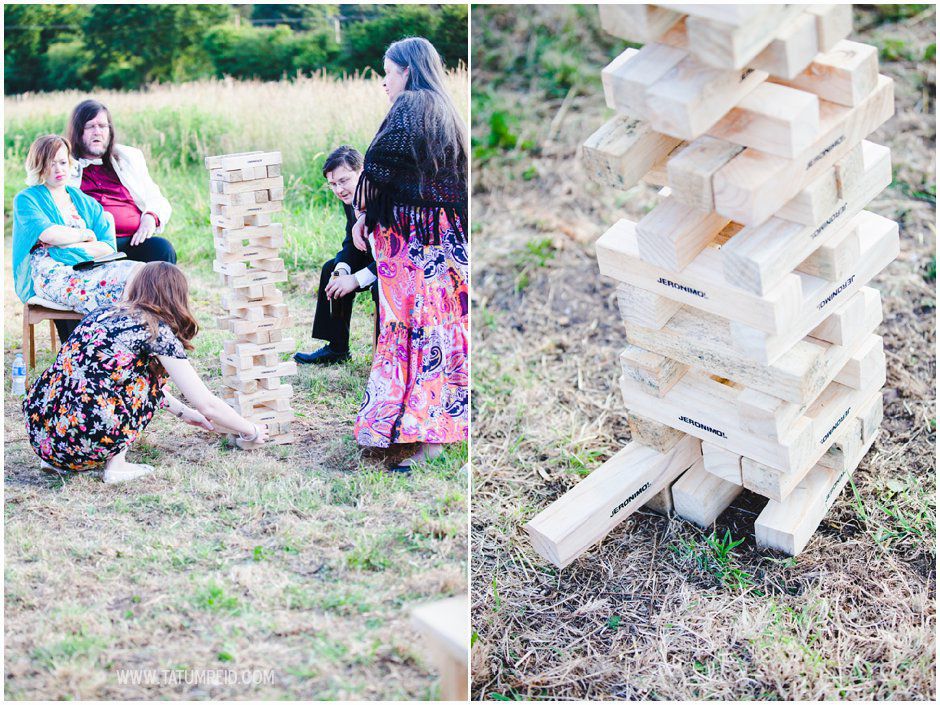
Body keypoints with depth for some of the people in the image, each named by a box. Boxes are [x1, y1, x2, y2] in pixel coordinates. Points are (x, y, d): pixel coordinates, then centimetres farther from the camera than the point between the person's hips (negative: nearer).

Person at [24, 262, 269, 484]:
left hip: (38, 435, 7)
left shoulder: (104, 313, 19)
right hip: (85, 441, -7)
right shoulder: (157, 330, -1)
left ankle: (58, 461, 19)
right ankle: (116, 463, 5)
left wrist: (183, 411, 43)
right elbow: (208, 405, 1)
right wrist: (252, 432, 19)